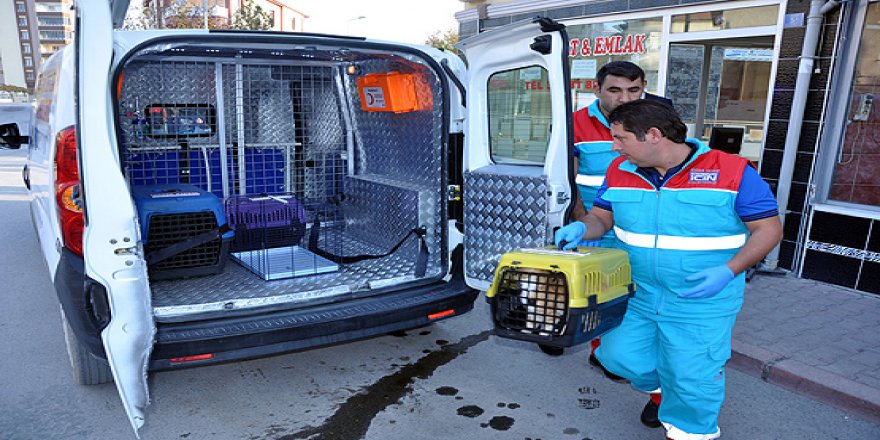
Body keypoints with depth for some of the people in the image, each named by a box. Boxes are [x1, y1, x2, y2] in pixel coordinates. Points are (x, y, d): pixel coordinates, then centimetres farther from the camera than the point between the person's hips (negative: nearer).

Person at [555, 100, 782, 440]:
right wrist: (581, 229, -15)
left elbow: (769, 228, -9)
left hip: (702, 305, -4)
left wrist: (728, 271, -23)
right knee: (619, 355, 10)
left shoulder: (732, 171, -14)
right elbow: (602, 216, 8)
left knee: (690, 379, 6)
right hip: (636, 296, 4)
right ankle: (662, 388, 43)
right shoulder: (620, 171, -2)